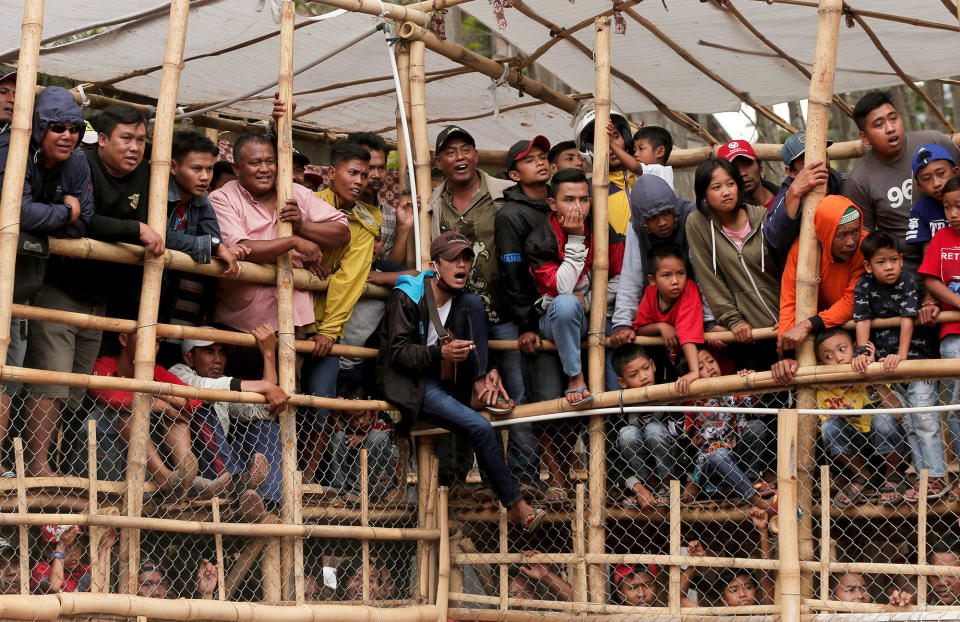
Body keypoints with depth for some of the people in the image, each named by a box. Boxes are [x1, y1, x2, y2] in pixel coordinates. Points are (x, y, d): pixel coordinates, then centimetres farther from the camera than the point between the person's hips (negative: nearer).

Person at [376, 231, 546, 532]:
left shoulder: (461, 300, 7)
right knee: (481, 427, -27)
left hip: (446, 376, 6)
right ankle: (514, 504, -17)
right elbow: (398, 352, -19)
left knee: (473, 302, -10)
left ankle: (481, 385, -14)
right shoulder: (406, 298, -13)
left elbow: (473, 347, 14)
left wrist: (487, 372, -7)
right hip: (410, 382, -6)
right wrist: (440, 353, -35)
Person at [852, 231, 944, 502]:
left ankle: (937, 477, -6)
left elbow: (907, 320, -21)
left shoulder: (907, 282, -12)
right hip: (888, 360, 4)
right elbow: (863, 320, -9)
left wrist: (901, 354, -31)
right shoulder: (864, 286, -3)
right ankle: (924, 474, 8)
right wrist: (863, 351, -25)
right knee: (908, 422, 4)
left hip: (917, 355, -4)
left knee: (924, 417, -10)